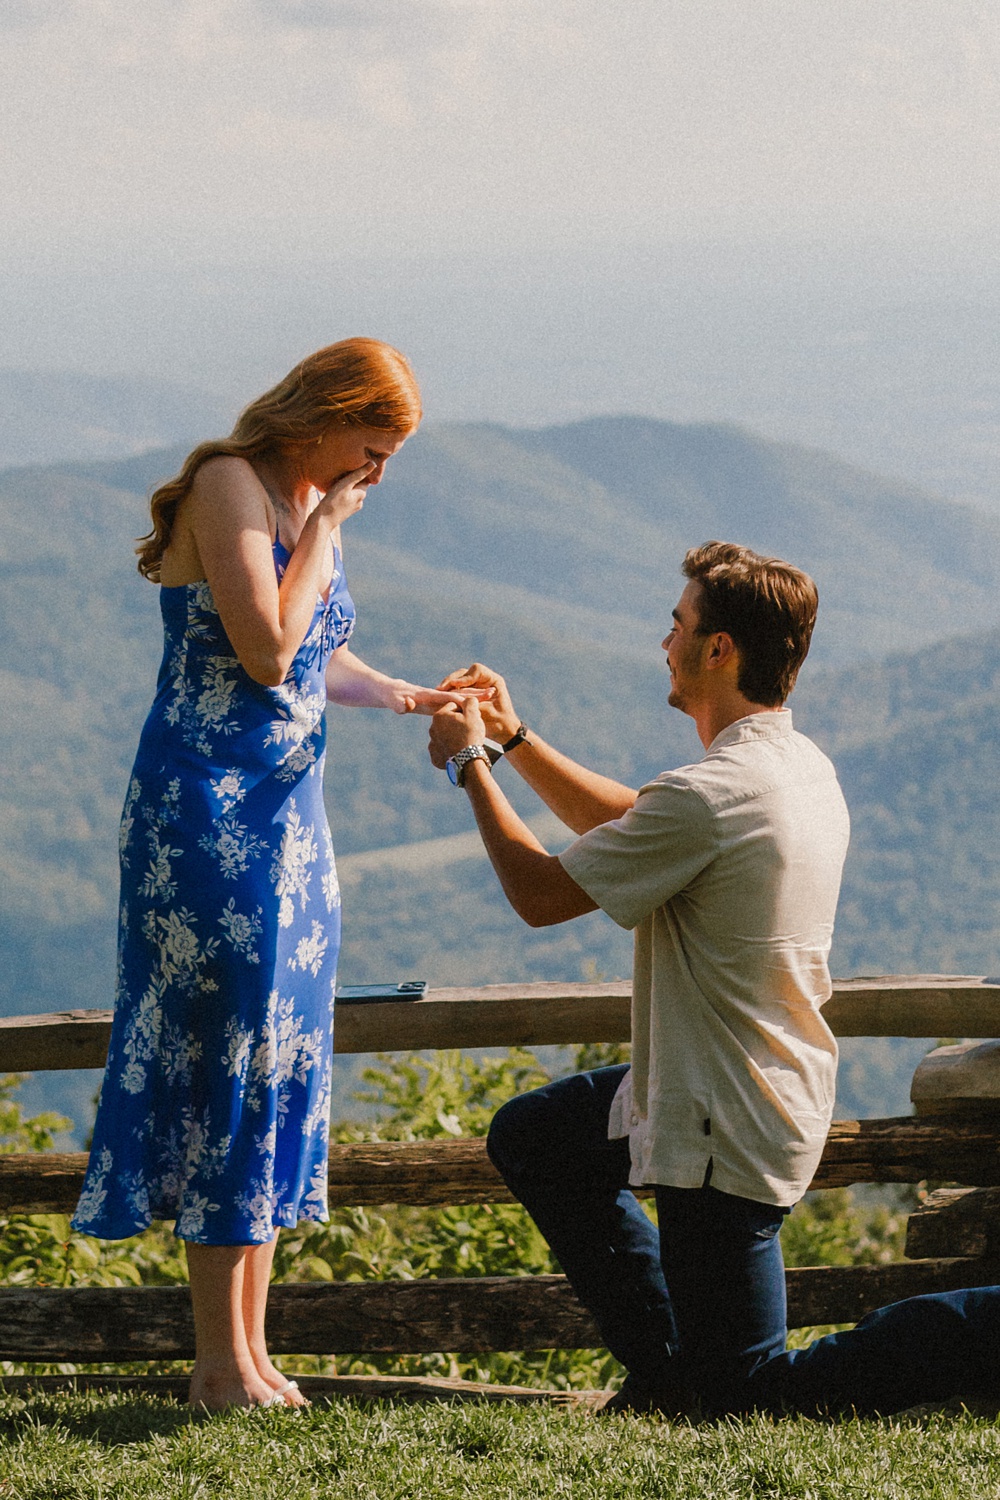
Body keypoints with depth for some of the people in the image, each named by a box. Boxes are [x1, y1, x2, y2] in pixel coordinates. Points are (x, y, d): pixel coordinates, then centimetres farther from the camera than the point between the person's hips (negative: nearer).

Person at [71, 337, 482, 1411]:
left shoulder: (303, 500, 15)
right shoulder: (231, 486, -12)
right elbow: (266, 649, -21)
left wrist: (405, 697, 11)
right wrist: (324, 527, -12)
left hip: (288, 811, 9)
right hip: (211, 810, -9)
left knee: (276, 1075, 8)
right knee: (228, 1066, -7)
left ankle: (250, 1351, 13)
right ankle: (222, 1363, -2)